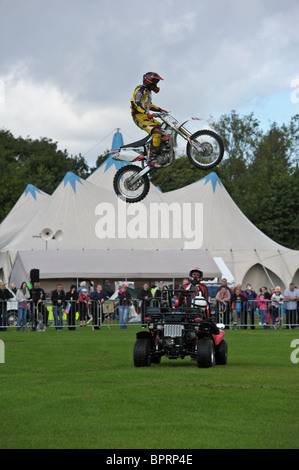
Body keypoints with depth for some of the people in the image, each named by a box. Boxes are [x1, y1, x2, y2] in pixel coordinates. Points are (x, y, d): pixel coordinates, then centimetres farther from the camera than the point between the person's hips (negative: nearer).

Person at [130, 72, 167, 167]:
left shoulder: (147, 91, 24)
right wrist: (146, 113, -31)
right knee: (157, 132, -27)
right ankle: (152, 159, -33)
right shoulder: (140, 90, -8)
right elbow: (135, 102, -22)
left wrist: (159, 109, 25)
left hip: (146, 116, 11)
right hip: (139, 116, -11)